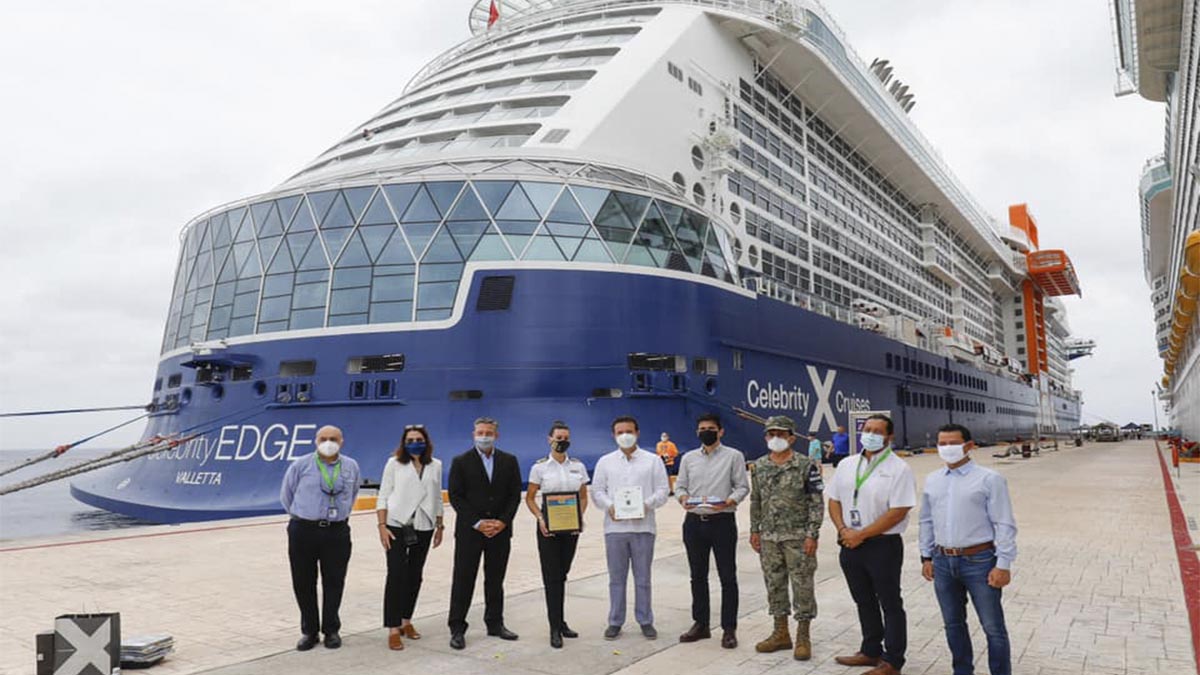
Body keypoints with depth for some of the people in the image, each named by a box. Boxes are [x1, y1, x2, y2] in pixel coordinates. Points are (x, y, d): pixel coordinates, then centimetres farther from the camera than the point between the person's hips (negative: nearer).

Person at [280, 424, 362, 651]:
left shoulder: (351, 467, 5)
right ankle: (309, 631, 22)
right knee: (303, 583, 6)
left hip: (337, 532, 1)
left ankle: (331, 630, 23)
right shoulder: (301, 465, -3)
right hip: (303, 531, -1)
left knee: (334, 582, 7)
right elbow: (286, 494, 10)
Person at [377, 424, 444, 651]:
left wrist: (440, 526, 13)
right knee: (396, 575, -5)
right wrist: (382, 526, -9)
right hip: (397, 525, -3)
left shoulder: (435, 466, 7)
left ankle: (406, 621, 25)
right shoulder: (394, 463, -1)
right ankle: (393, 629, 1)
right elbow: (383, 496, -2)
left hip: (423, 527, 3)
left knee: (415, 576, 10)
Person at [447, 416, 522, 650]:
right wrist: (478, 523, -13)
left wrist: (502, 522, -9)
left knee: (495, 580, 11)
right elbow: (455, 497, -6)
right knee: (463, 580, 1)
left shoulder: (509, 461, 6)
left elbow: (515, 495, 4)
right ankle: (457, 629, 10)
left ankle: (495, 624, 24)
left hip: (500, 531, 3)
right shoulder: (461, 462, -2)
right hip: (469, 531, -2)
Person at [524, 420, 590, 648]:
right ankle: (555, 628, 6)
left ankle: (560, 621, 26)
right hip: (548, 527, -3)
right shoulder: (540, 467, -3)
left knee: (562, 574, 13)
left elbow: (583, 497, 11)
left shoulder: (578, 466, 4)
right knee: (551, 576, -1)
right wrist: (540, 518, -14)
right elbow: (530, 498, 1)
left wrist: (581, 516, -7)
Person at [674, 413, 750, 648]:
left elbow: (742, 487, -2)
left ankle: (729, 629, 10)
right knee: (698, 576, 13)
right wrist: (683, 499, -10)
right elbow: (679, 486, 12)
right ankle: (700, 624, 24)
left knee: (727, 577, 1)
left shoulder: (733, 456, 1)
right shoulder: (688, 458, 12)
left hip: (722, 521, -4)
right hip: (694, 521, 4)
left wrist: (728, 502, -20)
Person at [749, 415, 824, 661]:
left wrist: (812, 535, -13)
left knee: (802, 586, 2)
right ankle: (781, 633, 25)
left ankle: (803, 637, 15)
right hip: (769, 538, 5)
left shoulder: (806, 465, -8)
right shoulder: (759, 466, 6)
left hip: (798, 537, -5)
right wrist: (754, 531, 10)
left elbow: (817, 502, -9)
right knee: (774, 585, 12)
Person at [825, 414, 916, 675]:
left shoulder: (898, 469, -12)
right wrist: (843, 530, -7)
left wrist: (861, 535, -17)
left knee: (890, 604, 6)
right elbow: (834, 501, 11)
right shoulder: (846, 466, 7)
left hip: (883, 546, -6)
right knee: (864, 601, 18)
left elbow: (898, 512, -18)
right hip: (851, 544, 6)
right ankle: (871, 651, 34)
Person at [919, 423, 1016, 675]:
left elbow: (1004, 524, -8)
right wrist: (926, 557, 12)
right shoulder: (932, 481, 9)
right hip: (943, 562, 5)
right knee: (953, 624, 17)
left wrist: (1003, 565, -12)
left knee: (993, 627, 3)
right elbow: (926, 522, 15)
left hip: (979, 561, -5)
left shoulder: (989, 479, -7)